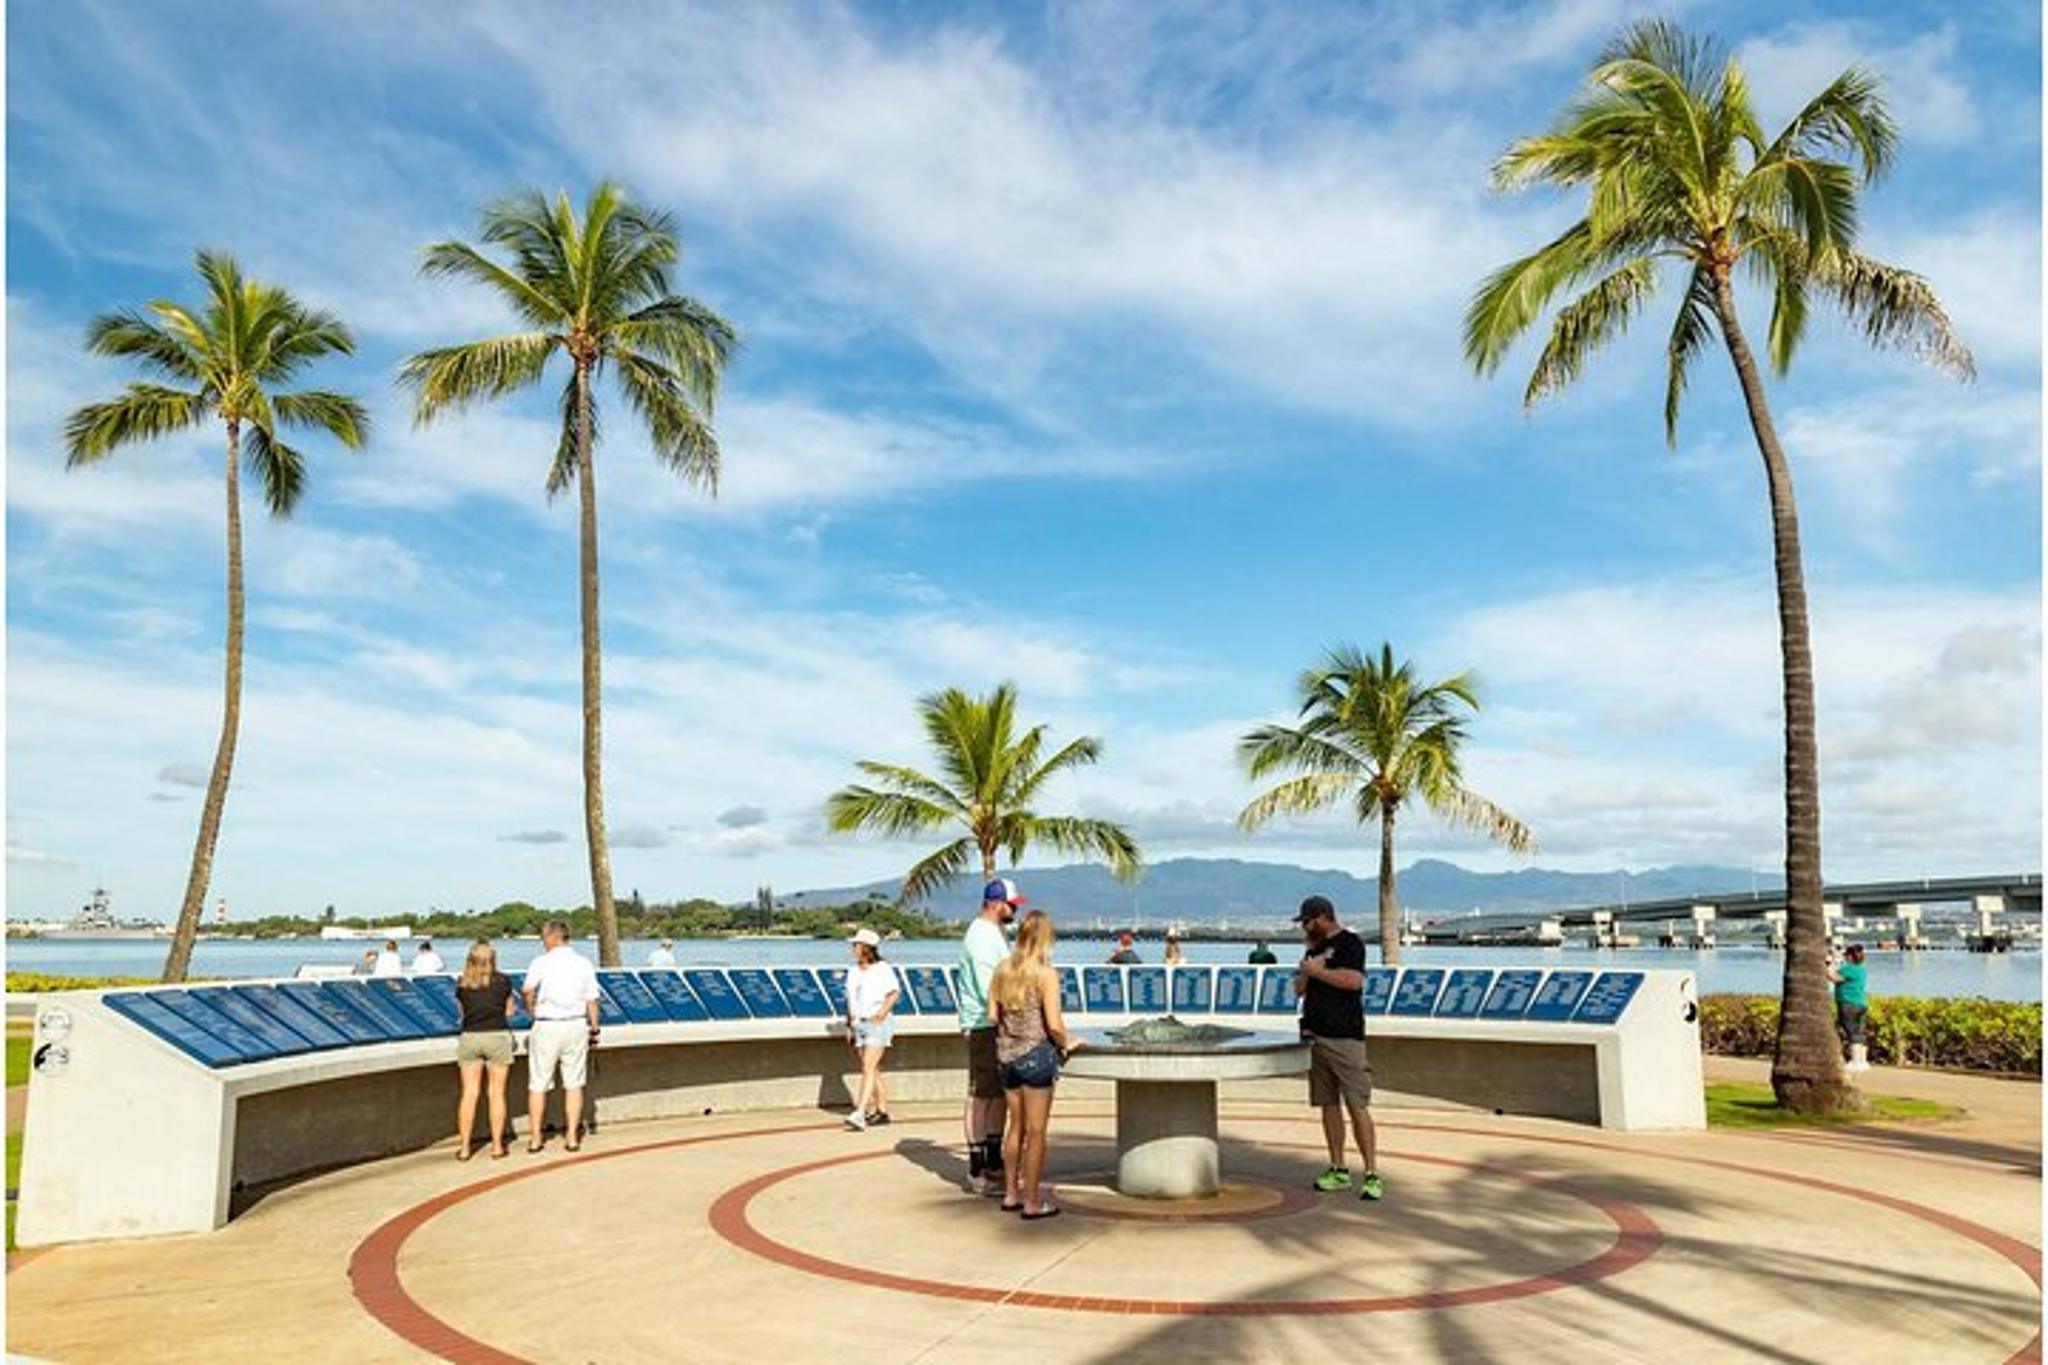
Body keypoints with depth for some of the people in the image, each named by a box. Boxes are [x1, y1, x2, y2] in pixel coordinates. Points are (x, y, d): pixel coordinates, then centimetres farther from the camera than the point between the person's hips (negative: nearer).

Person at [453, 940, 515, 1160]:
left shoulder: (462, 983, 4)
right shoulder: (503, 980, 0)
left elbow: (462, 1011, 15)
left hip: (469, 1037, 2)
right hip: (497, 1036, -2)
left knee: (469, 1093, 6)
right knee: (497, 1093, 4)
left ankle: (464, 1148, 8)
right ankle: (497, 1146, 8)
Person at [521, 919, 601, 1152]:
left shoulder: (541, 962, -6)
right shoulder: (584, 963, 4)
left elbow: (527, 990, -19)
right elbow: (591, 1001, 3)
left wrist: (530, 1008, 1)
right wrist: (594, 1028, 12)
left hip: (547, 1026, -3)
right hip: (576, 1025, 3)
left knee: (538, 1085, 9)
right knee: (574, 1084, 8)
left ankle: (535, 1138, 13)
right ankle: (572, 1137, 9)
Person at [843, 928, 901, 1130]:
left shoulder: (883, 969, -6)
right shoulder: (853, 971, 14)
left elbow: (894, 993, -12)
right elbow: (850, 999, 17)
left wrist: (883, 1011, -27)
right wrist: (849, 1024, 12)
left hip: (878, 1024, -7)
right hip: (859, 1024, 7)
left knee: (868, 1068, -14)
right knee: (872, 1069, 10)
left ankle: (860, 1113, -22)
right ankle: (882, 1110, 20)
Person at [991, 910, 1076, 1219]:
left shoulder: (1003, 970, 3)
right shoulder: (1046, 974, -14)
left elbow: (993, 1015, 4)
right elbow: (1054, 1024, -18)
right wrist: (1065, 1045, 0)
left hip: (1007, 1054, 6)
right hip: (1037, 1054, -6)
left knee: (1016, 1126, 18)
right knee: (1036, 1131, 4)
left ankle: (1011, 1194, 26)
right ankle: (1032, 1202, 11)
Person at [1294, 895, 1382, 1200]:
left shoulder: (1349, 943, -5)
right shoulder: (1314, 949, 20)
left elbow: (1355, 980, -20)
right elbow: (1299, 989, 20)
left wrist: (1318, 971, -11)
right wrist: (1306, 972, 1)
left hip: (1345, 1037, -8)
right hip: (1314, 1035, 8)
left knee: (1357, 1105, -8)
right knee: (1328, 1104, 9)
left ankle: (1372, 1175, -5)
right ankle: (1338, 1170, 17)